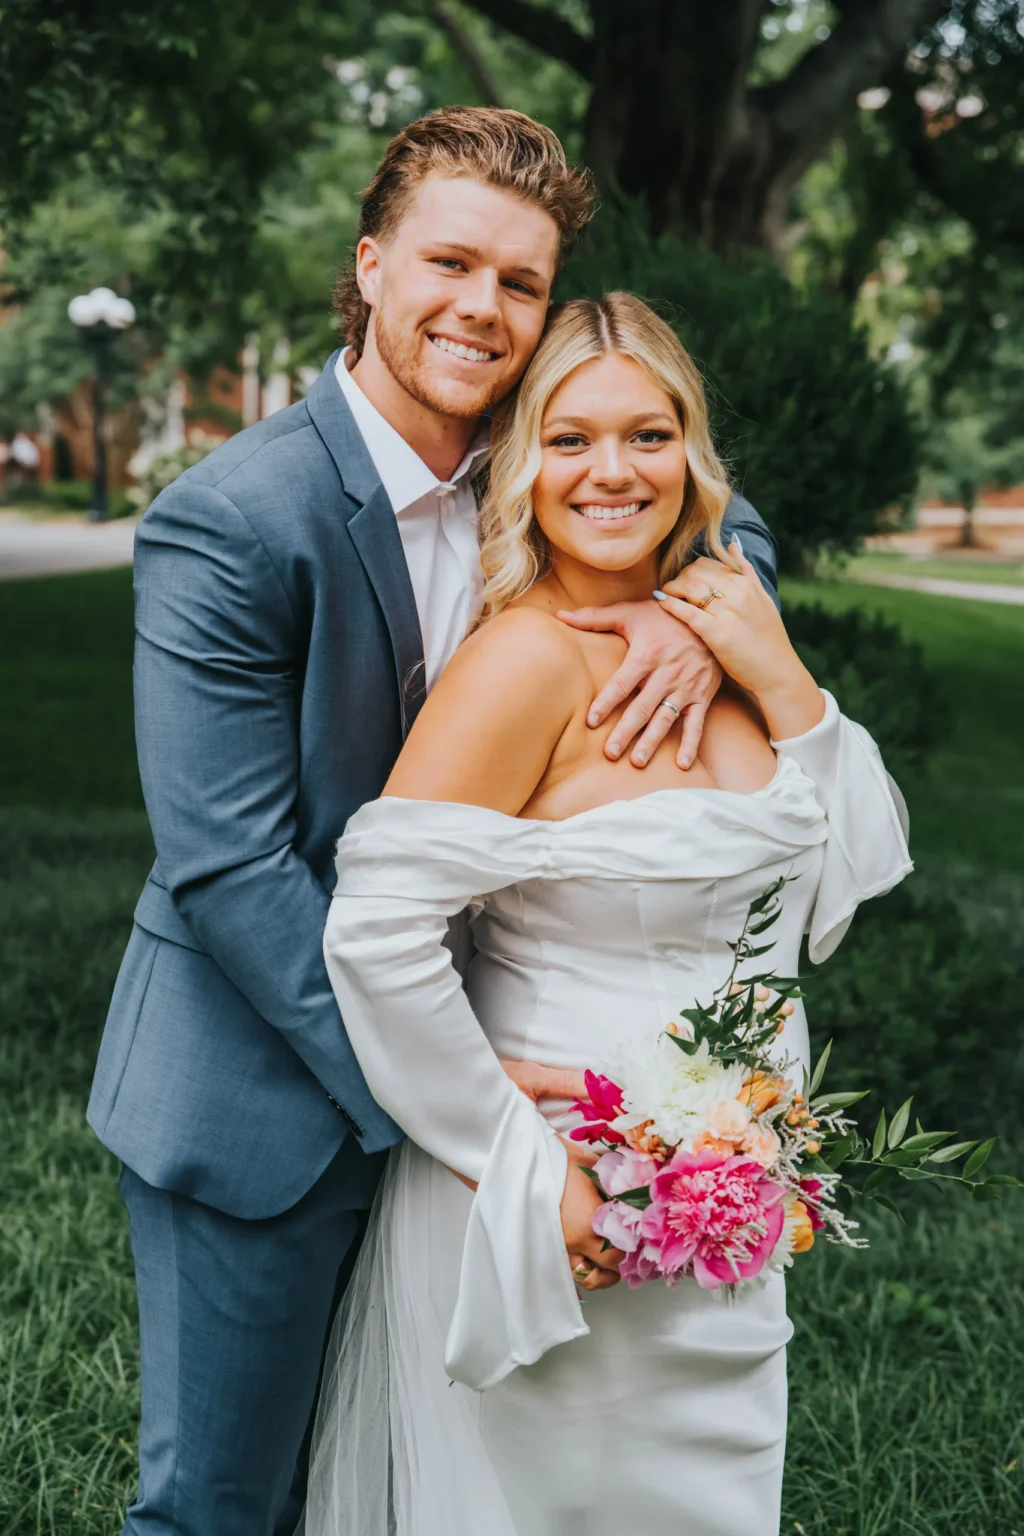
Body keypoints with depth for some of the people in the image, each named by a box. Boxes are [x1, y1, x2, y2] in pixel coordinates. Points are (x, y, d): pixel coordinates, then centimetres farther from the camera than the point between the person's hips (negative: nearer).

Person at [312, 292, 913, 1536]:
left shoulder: (714, 637, 1)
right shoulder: (527, 657, -20)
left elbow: (841, 892, 2)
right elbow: (375, 925, -25)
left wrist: (783, 685, -11)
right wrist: (523, 1169, -20)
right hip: (564, 1206, -7)